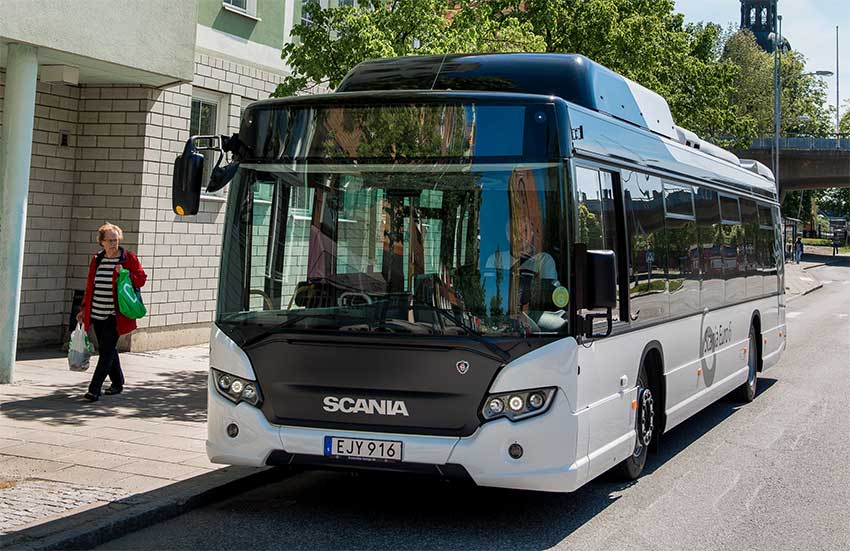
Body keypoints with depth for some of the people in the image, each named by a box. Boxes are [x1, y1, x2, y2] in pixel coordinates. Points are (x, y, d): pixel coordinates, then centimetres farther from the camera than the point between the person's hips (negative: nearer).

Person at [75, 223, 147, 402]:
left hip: (115, 315, -5)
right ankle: (117, 383, 29)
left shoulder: (129, 258, -2)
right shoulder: (97, 260, 11)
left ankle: (94, 389, -9)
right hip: (97, 314, 5)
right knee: (106, 350, 13)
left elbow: (141, 278, -1)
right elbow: (90, 286, 17)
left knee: (107, 350, -9)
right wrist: (84, 308, 16)